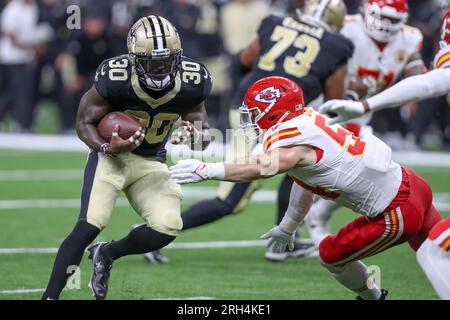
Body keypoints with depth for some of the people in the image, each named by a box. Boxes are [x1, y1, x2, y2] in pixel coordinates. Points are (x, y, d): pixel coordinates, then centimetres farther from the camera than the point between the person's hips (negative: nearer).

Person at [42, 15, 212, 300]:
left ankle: (106, 255, 13)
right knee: (90, 225, -22)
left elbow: (204, 132, -1)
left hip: (152, 163, 4)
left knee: (168, 228, -16)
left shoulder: (191, 82, -16)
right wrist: (107, 147, -32)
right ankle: (50, 296, -15)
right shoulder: (115, 79, -25)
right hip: (112, 154, -4)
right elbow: (85, 123, -11)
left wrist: (194, 136, -26)